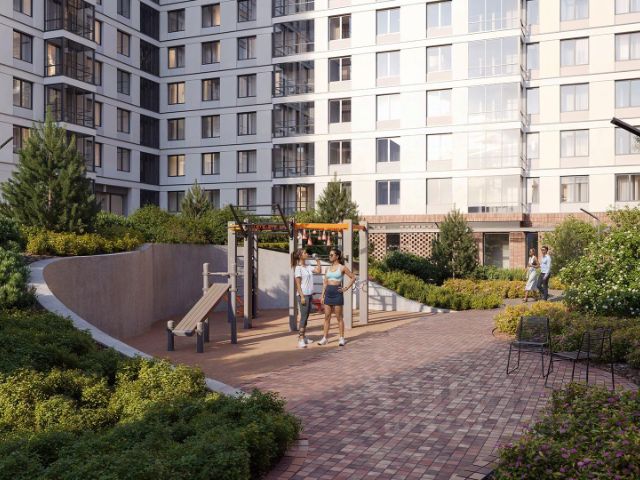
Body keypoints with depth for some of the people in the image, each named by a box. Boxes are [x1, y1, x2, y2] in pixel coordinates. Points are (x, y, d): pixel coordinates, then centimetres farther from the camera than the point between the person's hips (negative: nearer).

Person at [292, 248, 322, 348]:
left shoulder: (308, 267, 12)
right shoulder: (298, 268, -10)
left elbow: (319, 271, 8)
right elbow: (298, 284, -13)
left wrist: (317, 260, 7)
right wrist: (302, 296, -18)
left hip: (309, 294, 8)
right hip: (303, 294, -8)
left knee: (306, 316, 12)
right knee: (303, 316, -9)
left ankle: (303, 337, 20)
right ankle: (301, 340, -9)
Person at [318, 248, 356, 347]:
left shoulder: (342, 268, -3)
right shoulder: (328, 268, 11)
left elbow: (353, 277, -1)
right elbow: (325, 283, 13)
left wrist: (346, 288, -6)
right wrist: (323, 295, 7)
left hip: (337, 293, -5)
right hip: (328, 293, 5)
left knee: (339, 317, 0)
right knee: (327, 317, 5)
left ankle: (342, 338, 7)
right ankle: (325, 338, 9)